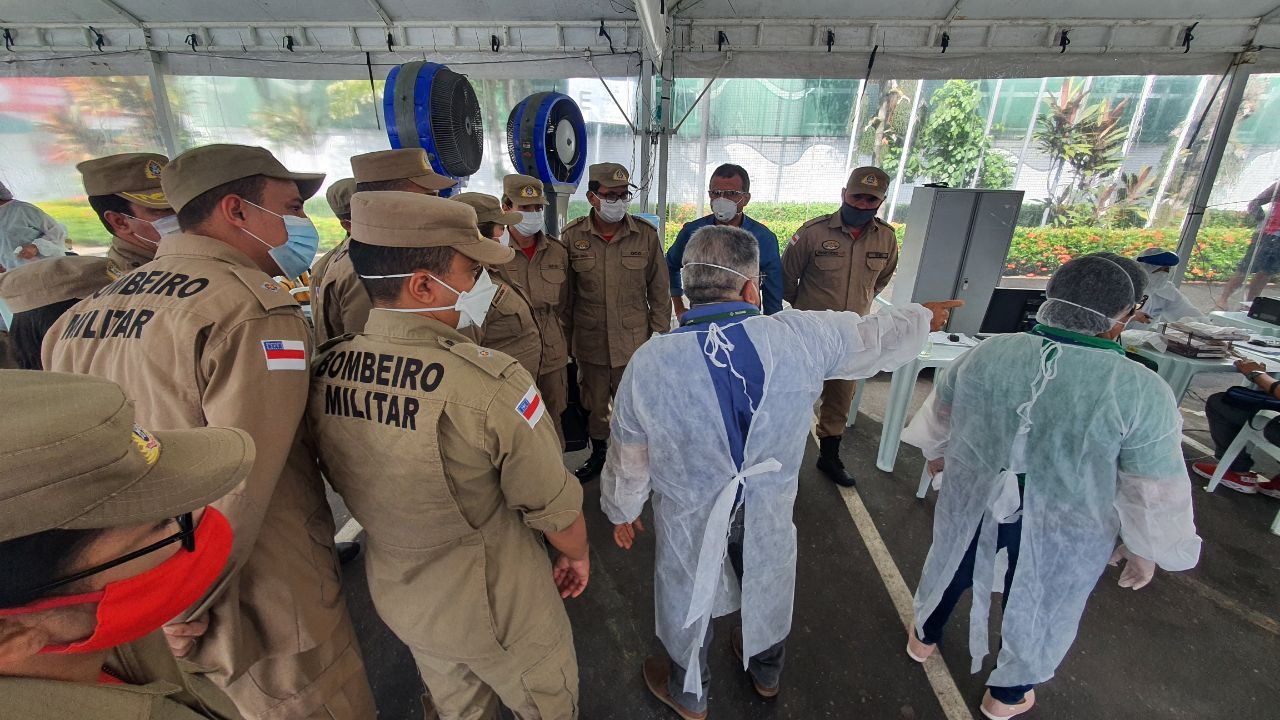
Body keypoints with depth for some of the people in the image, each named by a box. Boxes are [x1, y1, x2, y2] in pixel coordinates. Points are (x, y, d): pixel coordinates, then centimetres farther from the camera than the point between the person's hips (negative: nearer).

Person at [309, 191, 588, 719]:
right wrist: (578, 555, 0)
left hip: (397, 596, 6)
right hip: (498, 606, -5)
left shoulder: (322, 372, -13)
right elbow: (554, 509, -22)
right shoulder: (491, 382, -34)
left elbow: (344, 483, 3)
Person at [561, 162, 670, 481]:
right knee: (594, 404, 18)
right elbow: (565, 293, 4)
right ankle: (598, 453, 41)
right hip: (589, 343, 1)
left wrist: (659, 332, 2)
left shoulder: (646, 234, -4)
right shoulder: (571, 236, -4)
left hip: (635, 342, -1)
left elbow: (659, 288, 3)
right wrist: (566, 339, 6)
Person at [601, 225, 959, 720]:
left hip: (688, 514, -1)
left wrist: (621, 511, 9)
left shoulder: (648, 363, -24)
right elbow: (878, 337, -2)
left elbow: (628, 459, -11)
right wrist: (924, 317, 20)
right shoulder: (803, 336, -23)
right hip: (769, 507, 2)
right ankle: (767, 674, 62)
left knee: (688, 602, 26)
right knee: (767, 587, 31)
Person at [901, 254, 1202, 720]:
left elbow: (940, 413, 3)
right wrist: (1146, 551, 3)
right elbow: (1156, 493, -13)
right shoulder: (1141, 392, -22)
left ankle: (925, 636, 50)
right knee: (1039, 607, 22)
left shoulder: (986, 353, -12)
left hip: (974, 498, 3)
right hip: (1068, 526, -2)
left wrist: (936, 453, 21)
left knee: (952, 565, 27)